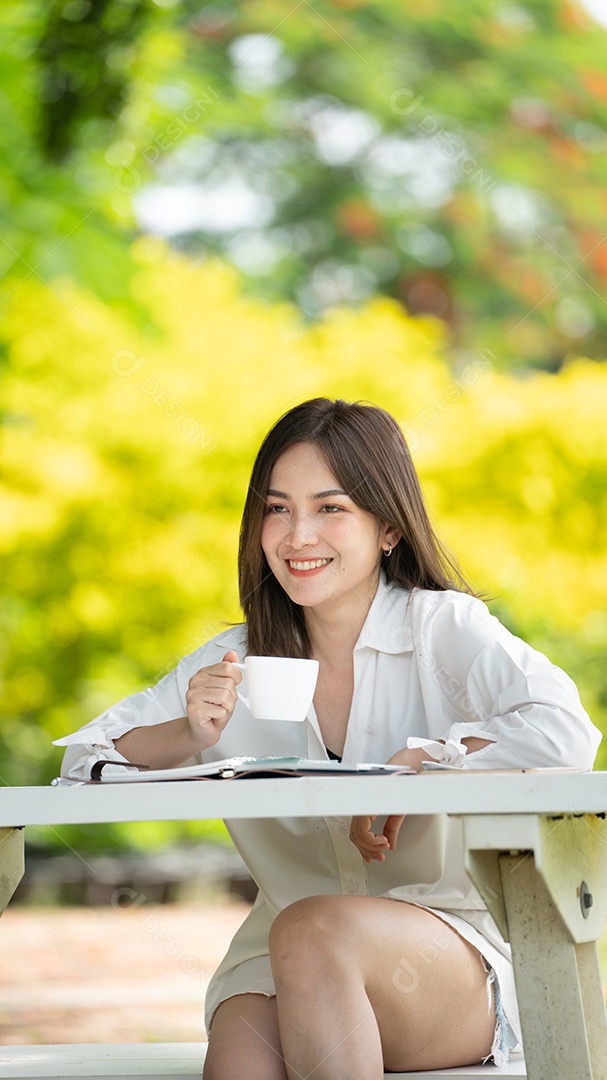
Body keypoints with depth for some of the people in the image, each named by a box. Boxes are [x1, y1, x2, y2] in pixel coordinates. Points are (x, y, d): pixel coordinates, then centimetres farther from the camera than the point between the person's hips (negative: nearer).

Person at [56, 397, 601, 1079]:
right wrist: (192, 734, -11)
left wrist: (413, 767, -18)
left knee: (311, 932, -35)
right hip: (274, 967, 2)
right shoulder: (235, 660, 9)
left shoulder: (443, 626, -3)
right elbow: (84, 758, 8)